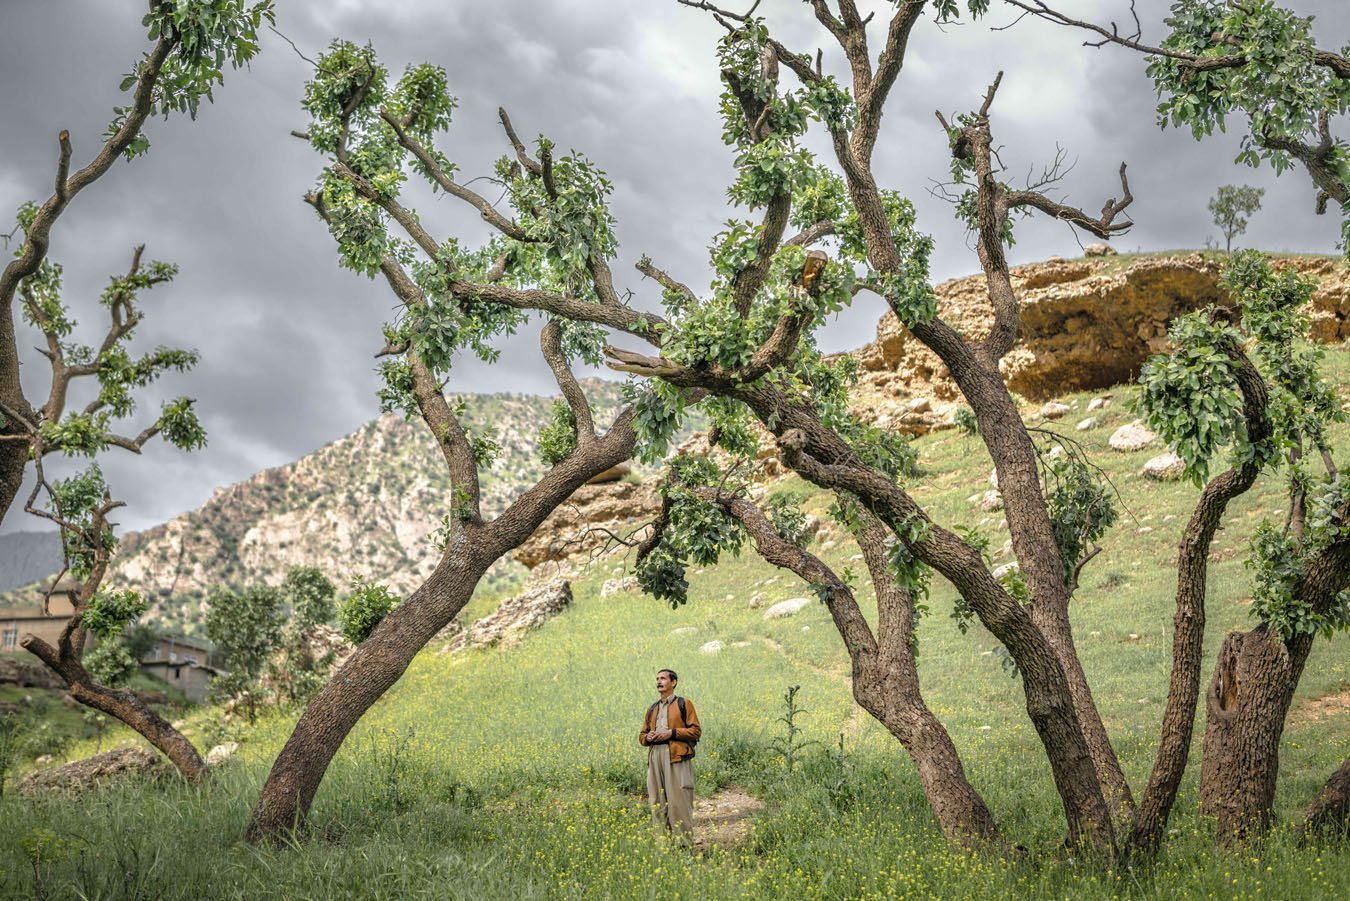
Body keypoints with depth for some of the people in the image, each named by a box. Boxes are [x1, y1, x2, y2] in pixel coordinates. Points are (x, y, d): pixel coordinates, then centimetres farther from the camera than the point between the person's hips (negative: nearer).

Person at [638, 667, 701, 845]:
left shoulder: (684, 704, 6)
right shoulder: (652, 709, 22)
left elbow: (696, 731, 0)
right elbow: (642, 736, 24)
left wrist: (671, 733, -10)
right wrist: (648, 737, 0)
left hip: (677, 757, -5)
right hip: (655, 757, 5)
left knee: (679, 801, -10)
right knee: (657, 802, 3)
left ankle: (685, 842, -7)